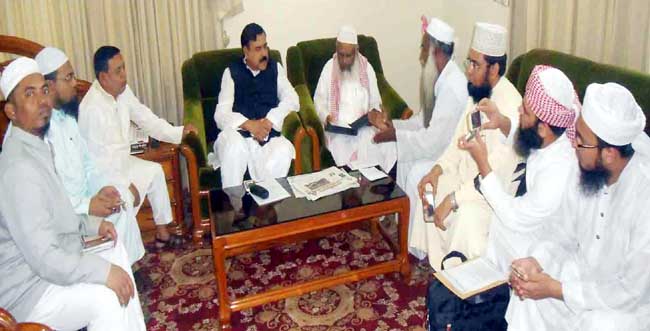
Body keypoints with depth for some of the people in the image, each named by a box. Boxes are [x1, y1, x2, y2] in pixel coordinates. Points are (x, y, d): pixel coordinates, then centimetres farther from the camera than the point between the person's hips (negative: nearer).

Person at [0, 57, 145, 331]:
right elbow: (46, 259, -28)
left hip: (49, 263, 10)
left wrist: (92, 225, 7)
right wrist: (104, 272, -23)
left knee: (116, 251, 11)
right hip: (25, 290, -10)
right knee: (105, 298, -26)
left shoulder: (36, 147, 6)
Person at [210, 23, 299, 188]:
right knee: (234, 145, -36)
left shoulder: (275, 68, 16)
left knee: (283, 152, -33)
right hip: (239, 133, -1)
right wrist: (249, 124, -19)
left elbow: (291, 100, 3)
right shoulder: (232, 72, 9)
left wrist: (269, 121, -14)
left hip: (269, 134, 1)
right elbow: (221, 114, -1)